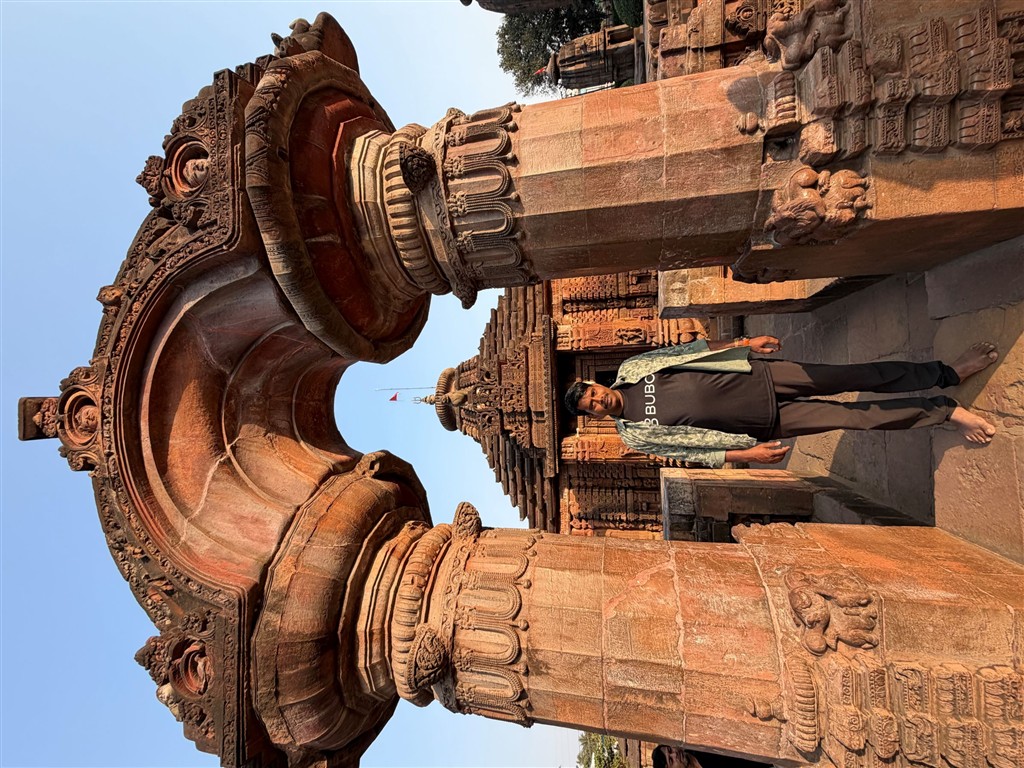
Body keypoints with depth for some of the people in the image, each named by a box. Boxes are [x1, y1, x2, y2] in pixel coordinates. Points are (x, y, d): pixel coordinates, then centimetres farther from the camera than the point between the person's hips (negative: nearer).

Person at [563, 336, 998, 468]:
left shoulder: (629, 368, -3)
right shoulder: (634, 435, -9)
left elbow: (684, 350, 4)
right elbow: (692, 449, -7)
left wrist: (742, 342, 1)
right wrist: (745, 455, -12)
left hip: (754, 374, 3)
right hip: (765, 423, -2)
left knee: (856, 376, 0)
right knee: (854, 417, -5)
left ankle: (949, 372, 20)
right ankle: (947, 412, 16)